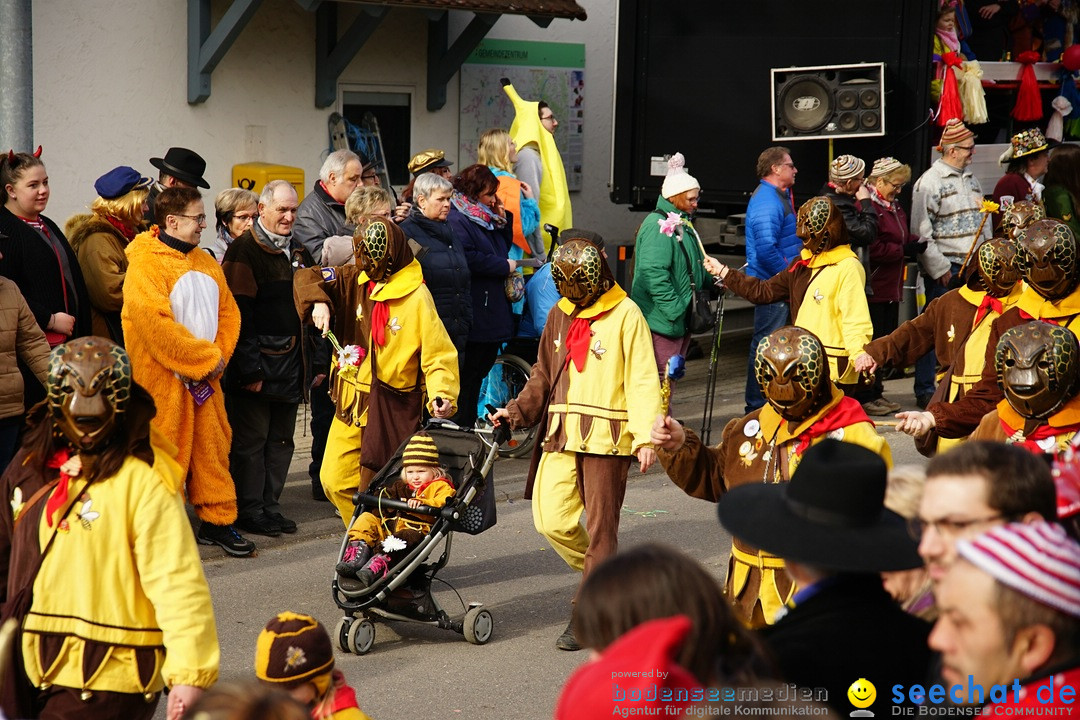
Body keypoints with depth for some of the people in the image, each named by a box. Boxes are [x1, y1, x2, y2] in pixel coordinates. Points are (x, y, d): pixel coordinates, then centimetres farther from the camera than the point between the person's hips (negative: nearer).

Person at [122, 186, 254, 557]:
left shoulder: (206, 262, 14)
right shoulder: (145, 263, -11)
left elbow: (228, 312, 14)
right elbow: (155, 322, -20)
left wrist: (218, 356, -3)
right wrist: (205, 359, -16)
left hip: (205, 377, 7)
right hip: (163, 378, -7)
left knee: (213, 447, 10)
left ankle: (217, 521, 19)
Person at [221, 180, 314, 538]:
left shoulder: (299, 250, 13)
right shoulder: (244, 251, -9)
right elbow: (240, 316, -14)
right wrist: (249, 370, -18)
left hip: (290, 364, 7)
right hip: (257, 364, -7)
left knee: (281, 440, 11)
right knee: (251, 440, 0)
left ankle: (269, 504, 18)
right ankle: (249, 509, 6)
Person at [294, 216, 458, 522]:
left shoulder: (416, 296, -13)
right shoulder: (356, 280, 4)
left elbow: (438, 352, -14)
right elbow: (306, 278, 4)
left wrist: (442, 394, -30)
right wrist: (317, 302, -18)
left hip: (392, 408, -6)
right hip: (351, 402, 6)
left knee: (374, 488, -5)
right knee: (334, 480, 8)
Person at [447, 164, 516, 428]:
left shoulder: (486, 218, 17)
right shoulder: (457, 220, -12)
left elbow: (505, 245, 24)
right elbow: (469, 258, -22)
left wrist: (502, 218, 9)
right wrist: (505, 266, -13)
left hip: (493, 312, 9)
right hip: (474, 314, -9)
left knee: (481, 368, 13)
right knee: (467, 374, -5)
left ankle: (469, 425, 19)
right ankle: (460, 425, 1)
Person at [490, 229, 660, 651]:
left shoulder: (625, 315, -5)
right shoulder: (560, 315, 14)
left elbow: (642, 380, -8)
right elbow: (544, 376, 24)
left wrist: (646, 438, -16)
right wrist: (517, 411, 10)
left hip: (607, 437, -6)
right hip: (562, 435, 6)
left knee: (600, 528, 0)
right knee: (550, 519, -4)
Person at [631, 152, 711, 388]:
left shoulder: (682, 224, 18)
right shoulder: (658, 225, -16)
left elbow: (693, 268, 29)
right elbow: (654, 272, -25)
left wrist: (713, 279, 11)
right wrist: (674, 309, -26)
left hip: (681, 320, 11)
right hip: (661, 321, -11)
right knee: (663, 377, -10)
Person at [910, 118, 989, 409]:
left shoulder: (971, 179, 16)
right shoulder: (929, 182, -9)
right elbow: (921, 231, -13)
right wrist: (938, 268, -14)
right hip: (945, 270, -7)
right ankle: (925, 390, 2)